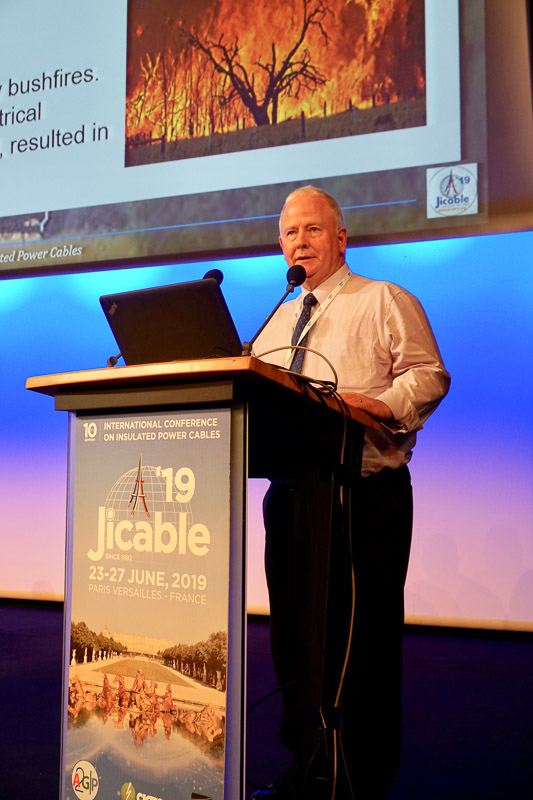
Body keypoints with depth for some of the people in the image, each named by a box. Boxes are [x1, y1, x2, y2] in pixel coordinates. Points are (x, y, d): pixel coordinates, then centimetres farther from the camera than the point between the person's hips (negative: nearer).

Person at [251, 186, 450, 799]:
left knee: (364, 638, -3)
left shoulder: (385, 301, 4)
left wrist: (380, 405, -24)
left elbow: (428, 375, -7)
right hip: (290, 491, 6)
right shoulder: (275, 323, 22)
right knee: (293, 633, 10)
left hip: (368, 494, -6)